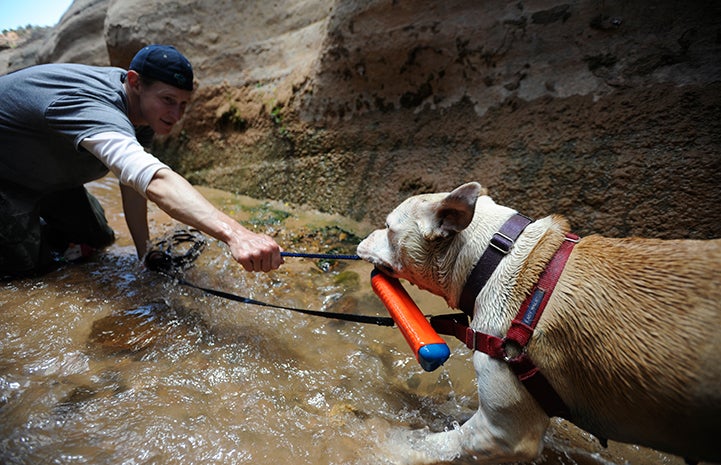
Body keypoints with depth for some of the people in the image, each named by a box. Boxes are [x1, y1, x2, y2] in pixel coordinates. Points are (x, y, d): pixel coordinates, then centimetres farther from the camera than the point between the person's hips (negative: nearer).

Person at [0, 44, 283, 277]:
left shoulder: (142, 108, -14)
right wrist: (234, 234, -73)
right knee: (29, 262, -15)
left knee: (97, 239, 11)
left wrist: (146, 252, -15)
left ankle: (37, 226, 36)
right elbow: (154, 180, -60)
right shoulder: (96, 112, -42)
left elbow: (134, 179, -10)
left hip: (45, 174, 7)